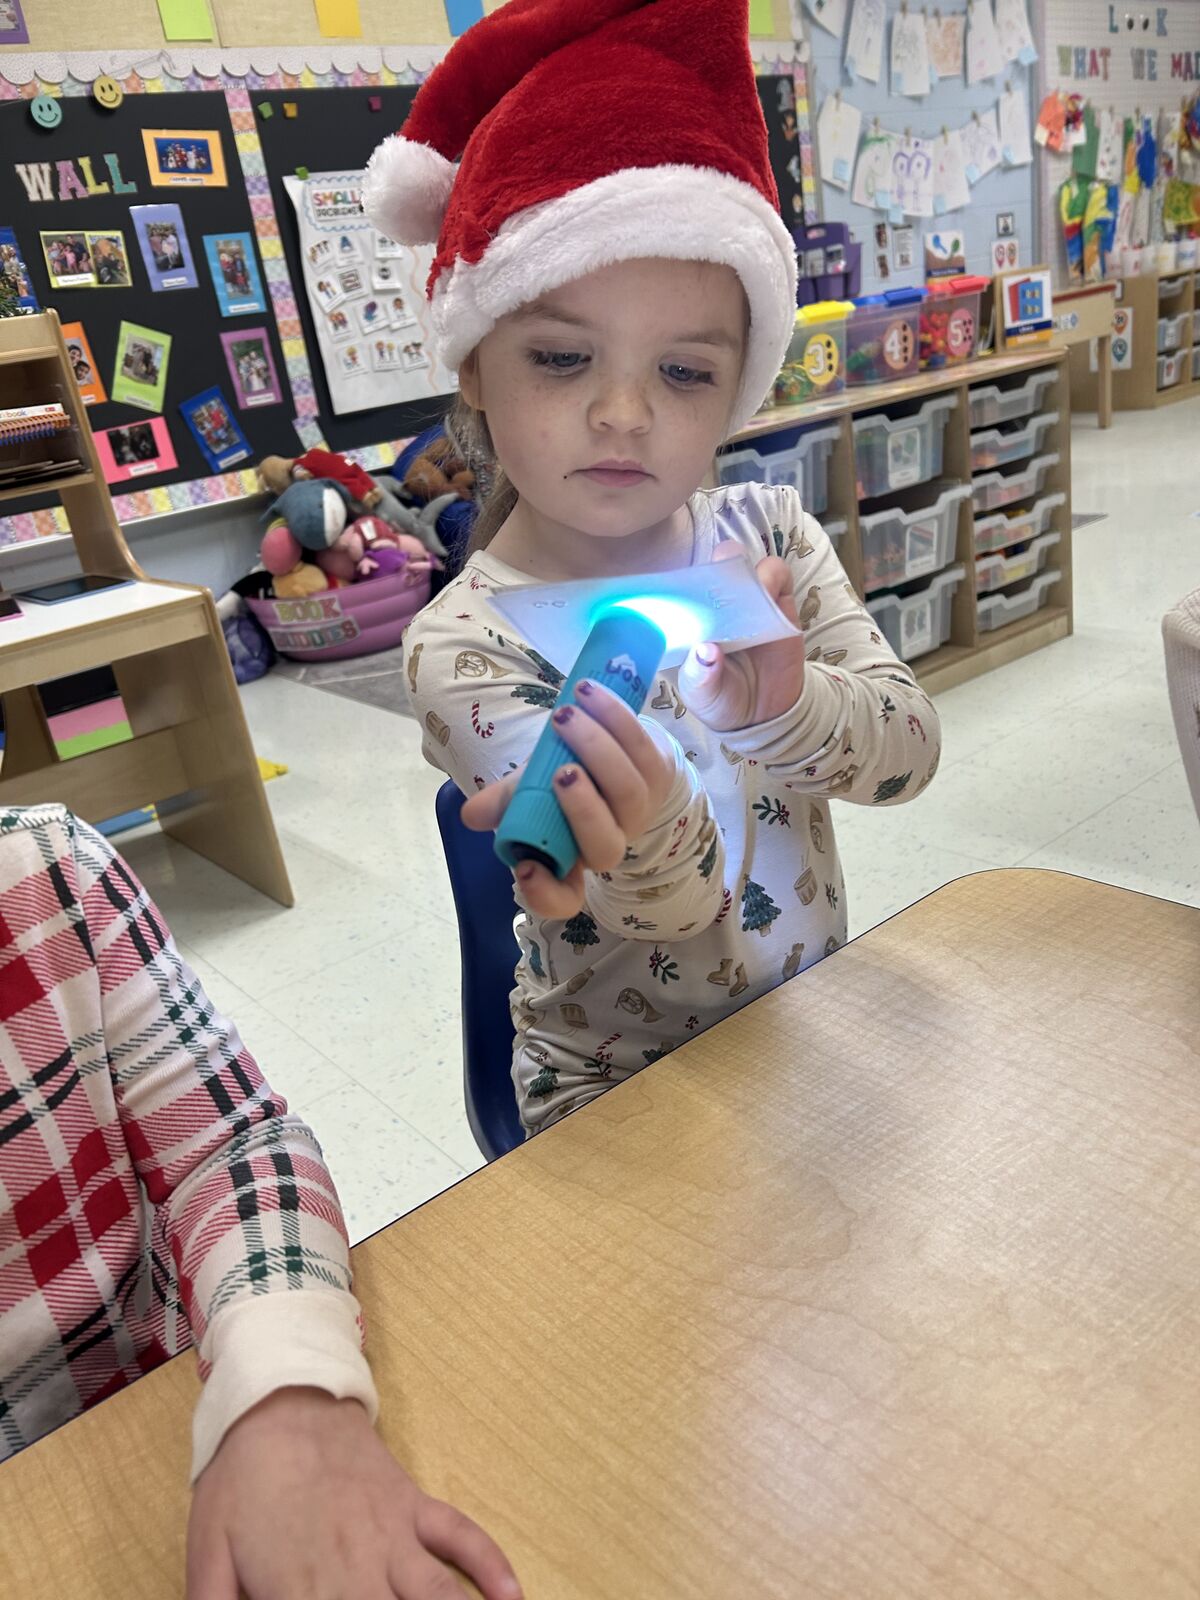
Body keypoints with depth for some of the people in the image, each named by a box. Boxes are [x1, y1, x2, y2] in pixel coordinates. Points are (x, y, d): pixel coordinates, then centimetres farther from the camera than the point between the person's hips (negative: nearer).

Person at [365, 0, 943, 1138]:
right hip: (625, 1086, -3)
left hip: (817, 1029, 4)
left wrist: (784, 703, -32)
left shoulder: (768, 533, -6)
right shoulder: (462, 649, -20)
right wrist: (654, 847, -48)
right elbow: (673, 913, -26)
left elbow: (909, 752, -12)